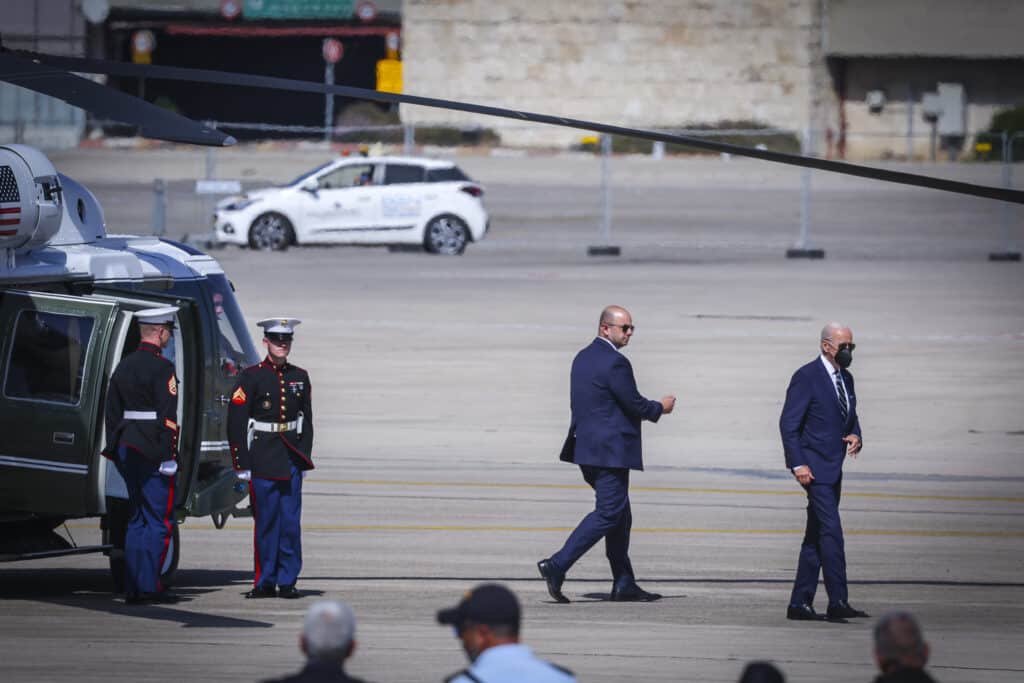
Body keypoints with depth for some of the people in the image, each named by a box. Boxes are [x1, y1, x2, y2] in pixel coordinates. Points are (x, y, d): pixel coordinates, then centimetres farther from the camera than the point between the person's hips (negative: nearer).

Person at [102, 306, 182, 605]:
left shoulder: (124, 366, 13)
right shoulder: (162, 369, -12)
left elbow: (112, 411, 17)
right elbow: (167, 417, -17)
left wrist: (115, 450, 20)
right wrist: (169, 457, -16)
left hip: (127, 448, 8)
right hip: (153, 453, -8)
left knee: (136, 519, 12)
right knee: (159, 519, -3)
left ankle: (133, 588, 11)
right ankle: (149, 586, -7)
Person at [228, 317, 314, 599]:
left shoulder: (299, 377, 11)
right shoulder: (251, 376, -2)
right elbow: (236, 423, -5)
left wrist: (305, 459, 9)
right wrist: (242, 465, -9)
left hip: (292, 459, 3)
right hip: (263, 458, -3)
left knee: (291, 522, 2)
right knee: (266, 521, -1)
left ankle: (287, 581, 7)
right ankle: (266, 582, 6)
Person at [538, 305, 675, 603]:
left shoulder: (582, 358, 13)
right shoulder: (614, 362, -16)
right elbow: (634, 404, -14)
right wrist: (660, 408, 6)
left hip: (587, 444, 10)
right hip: (610, 451, -10)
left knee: (619, 516, 13)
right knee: (608, 514, -8)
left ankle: (625, 585, 14)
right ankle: (557, 565, -15)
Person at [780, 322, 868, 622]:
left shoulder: (846, 378, 14)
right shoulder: (806, 377, -11)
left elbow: (851, 417, 24)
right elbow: (789, 423, -13)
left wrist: (855, 436, 0)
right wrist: (798, 464, -18)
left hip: (833, 467, 9)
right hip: (814, 466, -9)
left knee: (817, 536, 9)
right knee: (831, 532, -14)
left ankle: (800, 603, 12)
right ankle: (837, 602, -16)